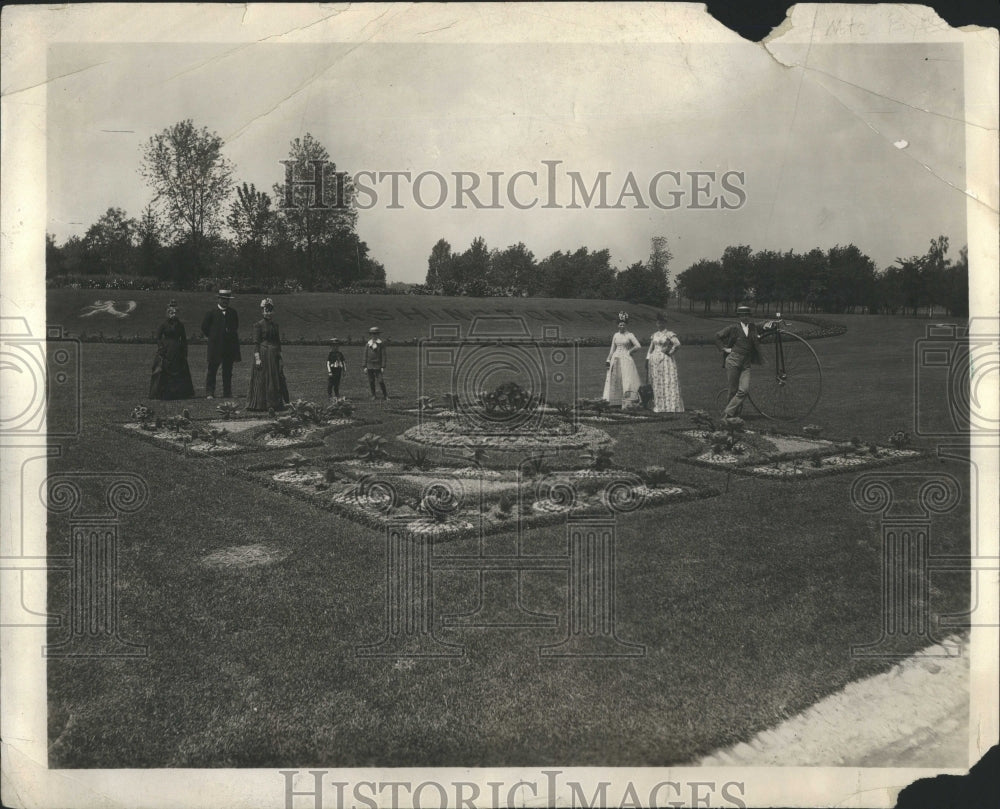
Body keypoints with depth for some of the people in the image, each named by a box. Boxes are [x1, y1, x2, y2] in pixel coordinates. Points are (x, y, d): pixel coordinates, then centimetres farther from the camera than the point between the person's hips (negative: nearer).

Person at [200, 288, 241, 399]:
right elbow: (204, 327, 6)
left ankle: (227, 393, 11)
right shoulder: (212, 313, -1)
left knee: (228, 371, 6)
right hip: (215, 346, -3)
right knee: (212, 370, -1)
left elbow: (236, 328, 21)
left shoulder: (233, 313, 9)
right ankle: (209, 393, 1)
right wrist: (212, 337, 5)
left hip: (229, 347, 3)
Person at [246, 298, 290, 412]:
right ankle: (261, 404, 3)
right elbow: (256, 343, -9)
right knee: (262, 380, -2)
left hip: (274, 356, 6)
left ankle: (275, 404, 11)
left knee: (277, 380, 5)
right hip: (263, 354, -6)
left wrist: (280, 358, 13)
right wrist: (257, 358, -16)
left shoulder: (275, 325, 13)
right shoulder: (258, 325, -5)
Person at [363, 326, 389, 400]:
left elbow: (383, 356, -2)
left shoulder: (381, 344, 0)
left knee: (381, 381, -8)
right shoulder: (367, 344, 8)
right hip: (370, 366, 3)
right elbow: (366, 356, 10)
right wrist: (365, 367, 5)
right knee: (371, 382, 4)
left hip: (378, 366, -3)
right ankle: (373, 396, 14)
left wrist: (383, 367, -7)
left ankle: (385, 395, 7)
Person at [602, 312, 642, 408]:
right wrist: (608, 360, 9)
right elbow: (612, 349, 14)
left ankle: (628, 402, -11)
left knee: (627, 380, -9)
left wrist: (629, 351, 0)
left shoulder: (629, 335, -3)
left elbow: (638, 346, -10)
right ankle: (616, 401, 7)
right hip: (616, 359, 5)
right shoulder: (616, 335, 11)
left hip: (626, 359, -5)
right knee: (615, 380, 3)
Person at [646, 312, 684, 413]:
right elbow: (651, 348, 15)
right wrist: (647, 359, 7)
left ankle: (670, 407, -7)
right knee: (656, 384, 6)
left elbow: (677, 344, -19)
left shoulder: (669, 334, -6)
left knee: (667, 382, -8)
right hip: (654, 360, 7)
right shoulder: (654, 334, 14)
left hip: (665, 360, -7)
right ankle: (658, 406, 11)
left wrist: (670, 352, -11)